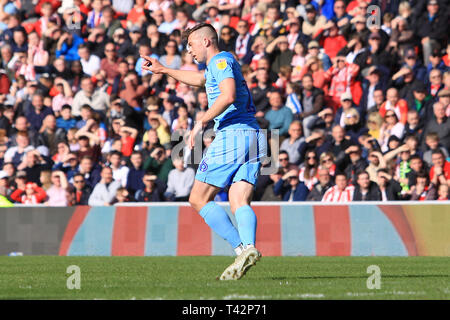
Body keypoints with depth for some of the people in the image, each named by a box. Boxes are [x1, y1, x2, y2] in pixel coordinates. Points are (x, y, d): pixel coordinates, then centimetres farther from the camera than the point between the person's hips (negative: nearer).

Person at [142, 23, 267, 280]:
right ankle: (249, 247, -30)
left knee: (199, 199, -3)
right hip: (254, 137, 9)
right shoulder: (222, 63, 26)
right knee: (240, 202, -3)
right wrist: (164, 70, 53)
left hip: (231, 132, -9)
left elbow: (228, 95, -22)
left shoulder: (221, 60, -3)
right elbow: (200, 79, 47)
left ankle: (241, 248, -18)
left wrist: (201, 122, -16)